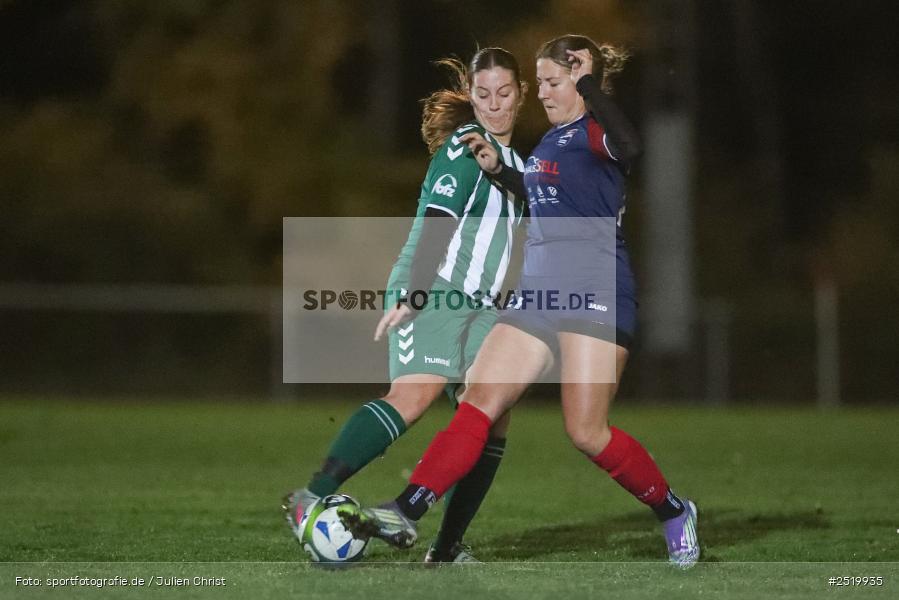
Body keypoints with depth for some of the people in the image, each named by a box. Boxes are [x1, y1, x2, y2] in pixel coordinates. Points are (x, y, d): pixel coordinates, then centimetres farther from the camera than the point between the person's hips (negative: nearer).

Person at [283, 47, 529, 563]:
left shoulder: (512, 160, 21)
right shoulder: (465, 147, -6)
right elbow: (436, 223, -16)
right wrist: (414, 293, -25)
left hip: (476, 305, 9)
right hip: (432, 295, -9)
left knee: (493, 421, 0)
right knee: (415, 395, -28)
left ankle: (447, 550, 2)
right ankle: (312, 497, -37)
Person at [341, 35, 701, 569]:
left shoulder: (594, 130, -9)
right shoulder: (553, 138, 18)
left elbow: (629, 147, -35)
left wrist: (589, 83, -29)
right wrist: (498, 166, 24)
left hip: (596, 295, -8)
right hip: (539, 293, 8)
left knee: (587, 432, -9)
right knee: (479, 401, -3)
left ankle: (674, 513, 12)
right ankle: (406, 514, -11)